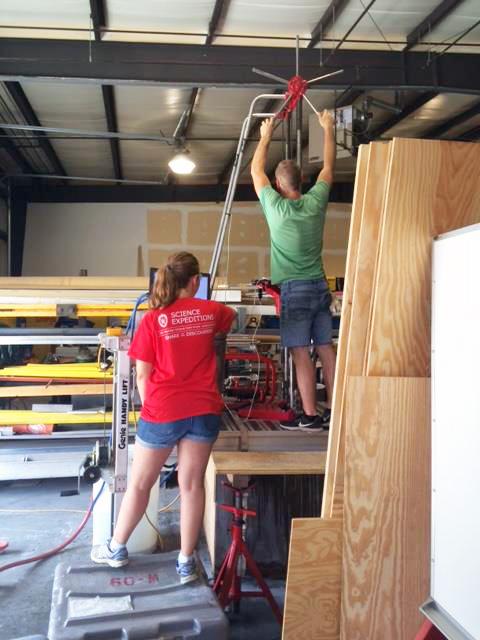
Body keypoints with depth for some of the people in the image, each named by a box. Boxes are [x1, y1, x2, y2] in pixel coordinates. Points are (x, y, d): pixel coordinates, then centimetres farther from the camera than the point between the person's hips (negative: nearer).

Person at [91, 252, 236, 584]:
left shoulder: (153, 320, -7)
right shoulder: (211, 311, 2)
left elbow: (143, 374, -4)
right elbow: (231, 316, 28)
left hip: (163, 412, -2)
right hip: (203, 411, 2)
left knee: (140, 483, 13)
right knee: (192, 485, 8)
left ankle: (117, 549, 30)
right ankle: (186, 563, 16)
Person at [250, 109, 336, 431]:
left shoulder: (275, 206, -7)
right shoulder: (316, 202, 2)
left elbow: (256, 169, 8)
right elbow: (329, 167, 19)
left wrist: (266, 136, 21)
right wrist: (328, 129, 28)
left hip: (294, 289, -5)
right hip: (319, 286, 5)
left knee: (301, 353, -5)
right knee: (325, 348, 8)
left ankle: (310, 416, -4)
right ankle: (333, 410, 12)